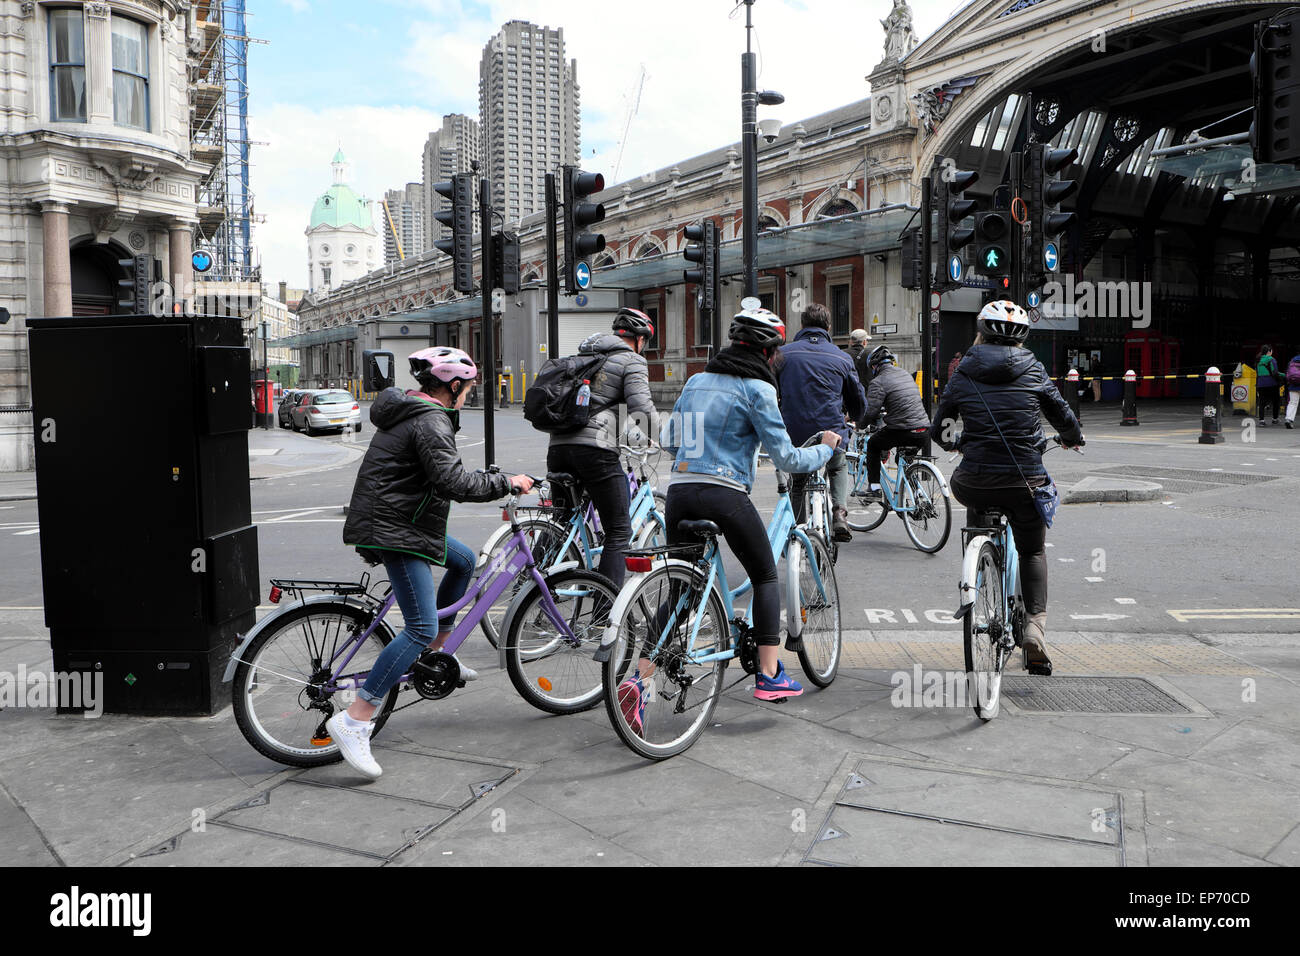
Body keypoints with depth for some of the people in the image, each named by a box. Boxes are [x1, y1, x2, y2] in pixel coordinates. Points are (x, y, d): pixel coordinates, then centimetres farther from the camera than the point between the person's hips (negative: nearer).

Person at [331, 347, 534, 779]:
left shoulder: (407, 411, 16)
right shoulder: (431, 421, -17)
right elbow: (453, 482, -28)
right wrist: (507, 483, -17)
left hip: (401, 520, 11)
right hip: (394, 531, -11)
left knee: (463, 560, 27)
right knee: (421, 627, -15)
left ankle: (435, 654, 34)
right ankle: (354, 721, -17)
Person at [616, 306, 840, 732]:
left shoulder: (697, 380, 16)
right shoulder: (756, 388, -3)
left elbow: (668, 441, 21)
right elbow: (786, 458, -4)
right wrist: (826, 448, 14)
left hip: (679, 492, 5)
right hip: (725, 495, -5)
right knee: (765, 577, 15)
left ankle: (640, 679, -2)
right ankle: (769, 675, 13)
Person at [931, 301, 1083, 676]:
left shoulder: (963, 373, 5)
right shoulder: (1033, 370, 4)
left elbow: (939, 431, 10)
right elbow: (1062, 416, 13)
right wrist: (1074, 438, 37)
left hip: (975, 482, 0)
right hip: (1026, 480, 0)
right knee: (1033, 551, 19)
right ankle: (1035, 621, 0)